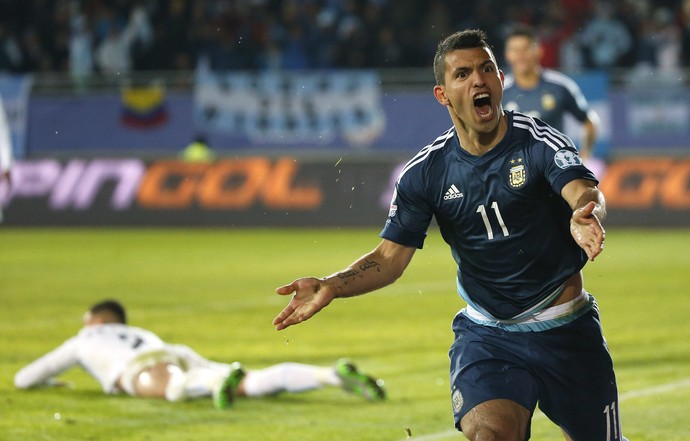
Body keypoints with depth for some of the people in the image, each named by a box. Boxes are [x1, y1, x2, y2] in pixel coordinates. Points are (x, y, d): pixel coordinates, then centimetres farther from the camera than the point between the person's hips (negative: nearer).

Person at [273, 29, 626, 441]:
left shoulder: (538, 143, -13)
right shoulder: (426, 171, -4)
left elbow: (584, 191, -31)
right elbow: (390, 257, -1)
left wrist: (585, 216, -56)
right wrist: (330, 287, -18)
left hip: (567, 330, -1)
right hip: (486, 335, 1)